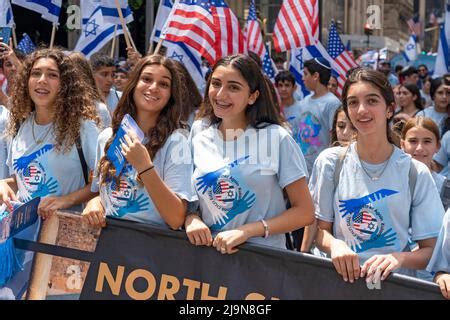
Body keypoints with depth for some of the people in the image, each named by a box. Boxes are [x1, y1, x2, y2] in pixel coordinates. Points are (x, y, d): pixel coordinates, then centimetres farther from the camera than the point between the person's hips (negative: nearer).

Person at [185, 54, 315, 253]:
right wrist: (191, 219, -3)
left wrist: (245, 232, -12)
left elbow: (304, 212, -2)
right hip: (208, 253, 5)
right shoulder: (199, 142, 11)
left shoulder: (277, 139, 0)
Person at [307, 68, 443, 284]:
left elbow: (431, 250, 1)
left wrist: (399, 258, -18)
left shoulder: (415, 173, -1)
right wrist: (334, 244, -13)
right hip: (341, 279, 1)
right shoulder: (330, 162, 2)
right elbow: (319, 229, 8)